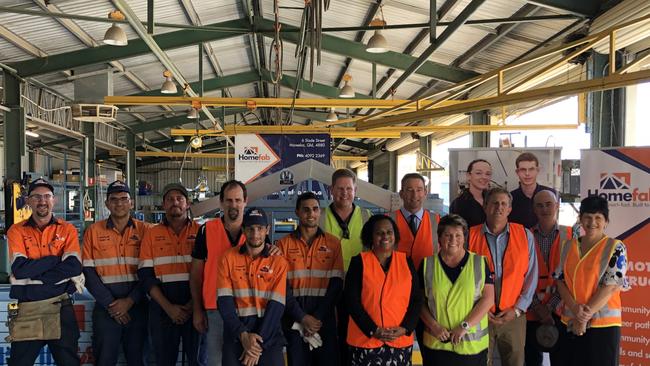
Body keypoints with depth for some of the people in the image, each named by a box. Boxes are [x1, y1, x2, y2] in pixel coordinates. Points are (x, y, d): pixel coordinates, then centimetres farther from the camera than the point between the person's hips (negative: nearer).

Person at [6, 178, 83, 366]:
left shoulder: (67, 230, 3)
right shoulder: (17, 231, 3)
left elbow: (74, 267, -13)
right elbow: (19, 269, -12)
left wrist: (33, 272, -14)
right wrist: (56, 259, -11)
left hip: (59, 306, 0)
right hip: (26, 308, 0)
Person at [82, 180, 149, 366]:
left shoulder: (143, 230, 4)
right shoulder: (94, 231, 4)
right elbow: (89, 272, -1)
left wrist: (130, 301, -10)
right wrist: (110, 304, -8)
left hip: (136, 306, 1)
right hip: (106, 308, 0)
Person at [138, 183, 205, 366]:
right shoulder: (152, 234, 6)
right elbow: (146, 276, 0)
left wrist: (193, 305, -11)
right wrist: (168, 307, -10)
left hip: (195, 308, -1)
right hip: (163, 309, 1)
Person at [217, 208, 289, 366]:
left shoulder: (278, 261, 0)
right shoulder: (229, 258, 2)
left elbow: (276, 305, -7)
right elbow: (224, 301, -4)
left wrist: (259, 342, -14)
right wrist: (243, 334, -15)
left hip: (269, 335, -1)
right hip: (236, 335, 1)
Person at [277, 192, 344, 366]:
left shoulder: (333, 243, 6)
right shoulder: (284, 244, 5)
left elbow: (336, 284, 0)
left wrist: (318, 318, -9)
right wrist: (302, 317, -11)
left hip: (325, 320, 0)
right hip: (295, 320, 0)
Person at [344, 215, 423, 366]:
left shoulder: (406, 262, 7)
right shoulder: (359, 262, 0)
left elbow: (416, 299, 6)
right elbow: (352, 300, -5)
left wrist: (404, 328, -8)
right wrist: (373, 330, -12)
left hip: (401, 341, 2)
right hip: (365, 341, -2)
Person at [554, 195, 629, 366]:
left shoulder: (615, 248, -5)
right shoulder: (568, 246, 8)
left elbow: (611, 286, -11)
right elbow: (560, 280, 4)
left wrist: (584, 317, -13)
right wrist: (575, 309, -14)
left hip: (603, 324, -4)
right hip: (570, 323, 4)